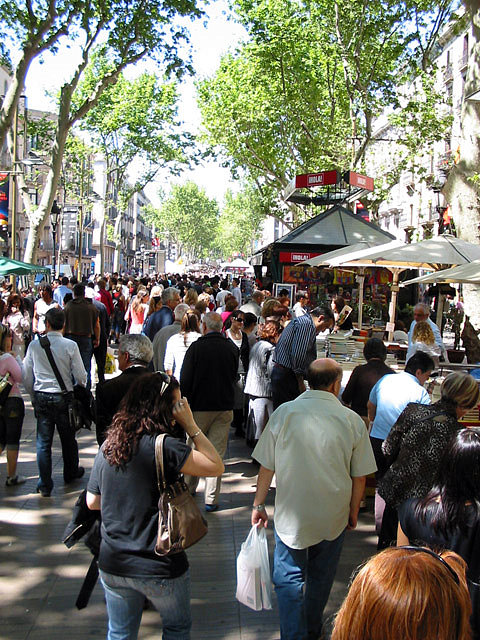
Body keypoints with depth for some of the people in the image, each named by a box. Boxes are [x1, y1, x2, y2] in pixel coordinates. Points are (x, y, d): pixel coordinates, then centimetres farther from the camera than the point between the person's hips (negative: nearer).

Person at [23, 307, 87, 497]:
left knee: (43, 442, 7)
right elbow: (81, 377, -9)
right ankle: (70, 473, 36)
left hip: (41, 397, 1)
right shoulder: (70, 346, -12)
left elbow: (27, 377, 2)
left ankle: (45, 485, 10)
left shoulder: (34, 345, -5)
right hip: (63, 397, -1)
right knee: (68, 438, 17)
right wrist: (82, 388, 14)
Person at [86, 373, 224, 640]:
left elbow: (92, 502, 7)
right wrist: (190, 424, -14)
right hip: (159, 568, -5)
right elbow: (217, 466, -17)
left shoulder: (108, 446, -2)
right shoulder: (164, 446, -22)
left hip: (113, 565, 5)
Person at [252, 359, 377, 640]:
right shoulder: (353, 420, -10)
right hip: (333, 516, 2)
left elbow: (266, 466, -4)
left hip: (292, 513, -2)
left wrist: (259, 504, 9)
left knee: (289, 578, 11)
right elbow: (359, 477, -2)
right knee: (321, 575, 21)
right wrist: (353, 511, 14)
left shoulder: (284, 413, -10)